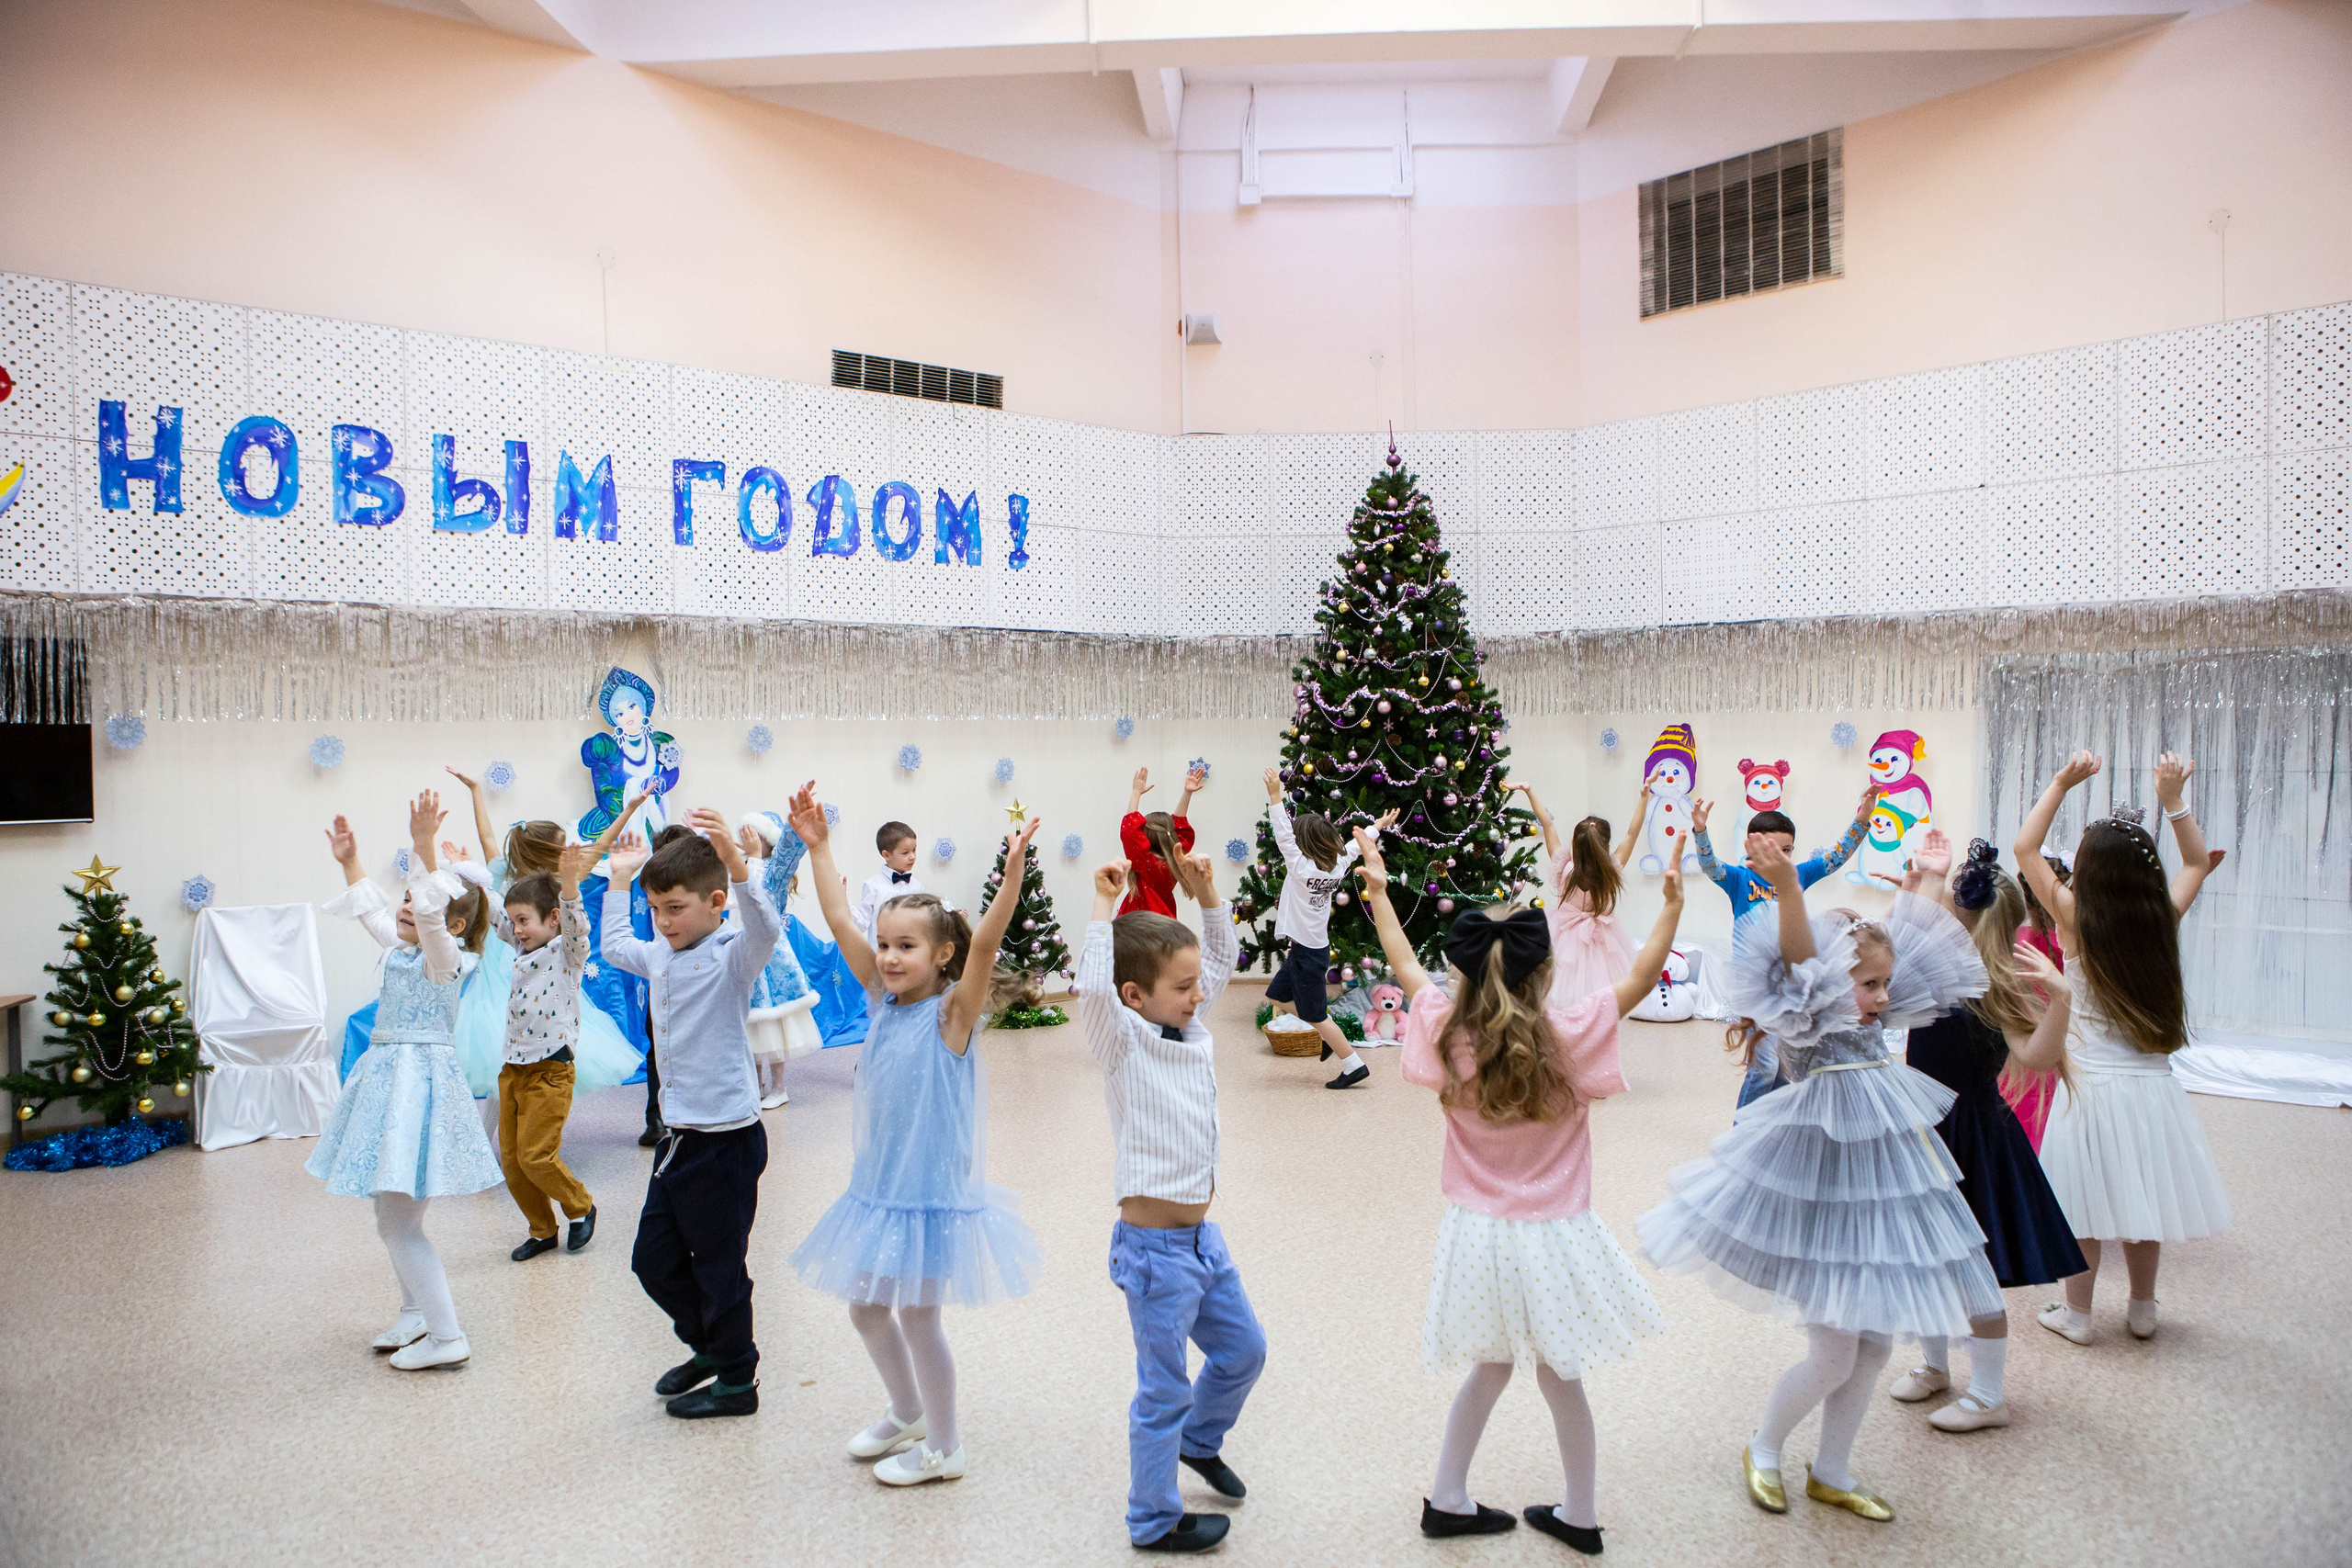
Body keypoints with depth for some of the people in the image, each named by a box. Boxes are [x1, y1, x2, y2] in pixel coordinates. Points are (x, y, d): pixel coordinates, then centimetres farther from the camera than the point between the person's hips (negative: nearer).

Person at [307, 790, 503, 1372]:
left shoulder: (446, 957, -14)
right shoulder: (399, 949, 11)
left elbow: (430, 919, -34)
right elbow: (372, 910, 30)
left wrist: (424, 848, -42)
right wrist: (349, 861, 32)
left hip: (419, 1078, -9)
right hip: (388, 1075, 10)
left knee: (399, 1223, -9)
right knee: (392, 1217, 19)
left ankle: (447, 1337, -4)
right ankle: (416, 1314, 35)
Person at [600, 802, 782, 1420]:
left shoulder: (732, 955, -15)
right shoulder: (659, 954, 8)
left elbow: (765, 929, -38)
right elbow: (613, 947, 30)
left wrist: (733, 858, -51)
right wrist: (620, 877, 24)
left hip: (726, 1139, -8)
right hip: (677, 1136, 8)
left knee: (719, 1266, 5)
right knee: (653, 1258, 18)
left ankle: (737, 1379, 23)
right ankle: (709, 1346, 39)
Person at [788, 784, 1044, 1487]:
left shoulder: (952, 1012, -14)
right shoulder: (881, 1000, 1)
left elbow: (985, 942, -30)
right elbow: (839, 921, 0)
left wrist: (1013, 868, -43)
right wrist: (817, 845, -4)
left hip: (933, 1192, -7)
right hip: (878, 1186, 7)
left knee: (916, 1319, 3)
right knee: (866, 1309, 17)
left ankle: (944, 1447, 25)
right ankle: (906, 1414, 42)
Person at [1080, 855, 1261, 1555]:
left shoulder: (1190, 1028, 5)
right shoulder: (1123, 1042, -16)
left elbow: (1222, 959, 14)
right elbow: (1092, 987, -35)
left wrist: (1205, 891, 3)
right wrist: (1104, 905, -30)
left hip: (1201, 1235, 8)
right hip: (1155, 1248, -8)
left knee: (1244, 1350, 24)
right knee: (1165, 1392, 5)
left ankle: (1200, 1441, 48)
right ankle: (1154, 1521, 23)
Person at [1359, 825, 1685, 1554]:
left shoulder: (1449, 1033, -10)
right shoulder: (1567, 1035, -18)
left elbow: (1405, 963, 4)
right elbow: (1639, 979, -10)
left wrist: (1378, 890, 14)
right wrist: (1673, 905, -5)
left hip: (1478, 1232, 3)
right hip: (1550, 1238, -3)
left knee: (1492, 1364, 21)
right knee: (1559, 1374, 14)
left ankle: (1448, 1499, 29)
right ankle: (1580, 1516, 29)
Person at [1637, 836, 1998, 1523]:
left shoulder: (1872, 1026, 7)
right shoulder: (1809, 1029, -15)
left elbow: (1918, 952, 20)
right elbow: (1799, 959, -34)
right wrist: (1785, 886, -51)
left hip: (1878, 1201, 8)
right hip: (1823, 1201, -8)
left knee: (1873, 1348, 13)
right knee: (1833, 1356, -1)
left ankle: (1831, 1473, 31)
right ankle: (1763, 1450, 25)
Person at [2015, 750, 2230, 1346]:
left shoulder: (2075, 918, -14)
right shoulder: (2163, 920, -6)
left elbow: (2025, 847, -5)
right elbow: (2198, 862, 13)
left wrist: (2061, 783, -5)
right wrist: (2173, 800, 3)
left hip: (2091, 1082, -3)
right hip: (2151, 1082, 3)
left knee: (2088, 1204, 7)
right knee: (2140, 1196, 16)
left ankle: (2076, 1314, 18)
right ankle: (2142, 1310, 30)